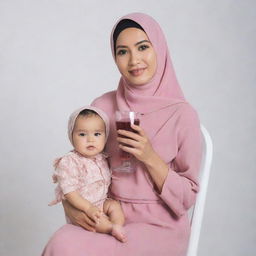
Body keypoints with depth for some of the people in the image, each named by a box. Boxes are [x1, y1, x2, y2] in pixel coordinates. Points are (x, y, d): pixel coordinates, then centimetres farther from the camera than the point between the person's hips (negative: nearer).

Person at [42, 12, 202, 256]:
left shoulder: (182, 114, -10)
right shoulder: (102, 106, 1)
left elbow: (187, 197, -5)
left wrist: (150, 158, -20)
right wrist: (70, 205, -10)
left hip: (158, 228, -3)